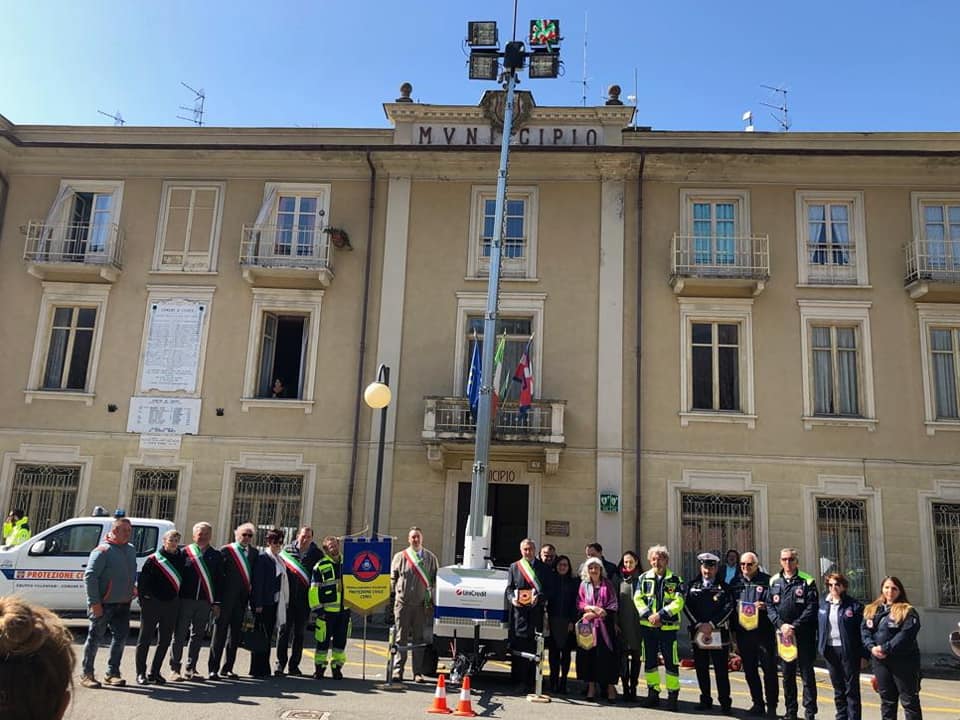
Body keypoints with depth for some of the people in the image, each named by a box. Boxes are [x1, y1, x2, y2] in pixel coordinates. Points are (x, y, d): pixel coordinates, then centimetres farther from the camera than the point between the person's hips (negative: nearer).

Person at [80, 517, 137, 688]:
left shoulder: (131, 550, 11)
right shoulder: (103, 551, -11)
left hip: (123, 604, 7)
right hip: (103, 604, -7)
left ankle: (112, 673, 19)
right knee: (95, 638, 2)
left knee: (121, 637, 8)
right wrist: (94, 602, -19)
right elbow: (89, 576, -15)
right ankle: (87, 674, 13)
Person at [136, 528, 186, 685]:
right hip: (152, 604, -4)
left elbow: (183, 579, 14)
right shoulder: (153, 560, -6)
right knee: (145, 640, 4)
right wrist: (144, 600, -7)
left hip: (171, 604, 4)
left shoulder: (182, 558, 6)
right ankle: (141, 673, 14)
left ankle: (155, 672, 20)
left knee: (165, 641, 9)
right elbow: (142, 581, -4)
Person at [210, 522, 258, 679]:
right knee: (220, 633, 2)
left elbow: (254, 575, 9)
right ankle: (213, 669, 7)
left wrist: (251, 592, -1)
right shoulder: (226, 551, -5)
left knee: (235, 635, 11)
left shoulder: (253, 552, 8)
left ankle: (226, 669, 20)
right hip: (226, 598, -5)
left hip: (242, 599, 5)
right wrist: (216, 597, -11)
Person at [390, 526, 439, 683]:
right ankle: (398, 670, 11)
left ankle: (418, 673, 12)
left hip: (422, 604, 1)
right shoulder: (400, 557, 5)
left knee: (419, 639, 5)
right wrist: (393, 596, 2)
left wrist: (432, 600, 1)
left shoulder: (430, 558, 6)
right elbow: (392, 578, 9)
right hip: (402, 603, 0)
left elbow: (436, 580, 8)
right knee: (401, 638, 4)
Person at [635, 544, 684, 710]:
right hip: (648, 626, 3)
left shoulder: (675, 579, 0)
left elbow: (678, 602, -9)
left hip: (668, 626, -3)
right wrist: (648, 616, -13)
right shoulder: (644, 578, 7)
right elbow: (638, 599, 1)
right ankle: (653, 693, 21)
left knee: (671, 662, 0)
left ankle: (673, 695, 11)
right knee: (649, 661, 9)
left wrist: (661, 614, -18)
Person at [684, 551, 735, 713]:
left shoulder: (724, 587, 4)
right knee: (701, 668, 8)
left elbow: (729, 608, -7)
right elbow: (687, 606, 1)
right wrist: (698, 625, -11)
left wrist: (711, 624, -14)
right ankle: (705, 699, 19)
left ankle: (725, 702, 7)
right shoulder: (693, 585, 10)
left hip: (719, 633, -3)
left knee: (721, 670, -1)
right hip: (698, 632, 3)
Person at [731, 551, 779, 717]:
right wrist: (732, 629, 11)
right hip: (743, 633, 4)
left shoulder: (767, 581, -3)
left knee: (769, 669, 0)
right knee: (749, 671, 11)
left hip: (764, 633, -4)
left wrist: (765, 606, -23)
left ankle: (771, 706, 10)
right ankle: (758, 703, 23)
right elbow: (730, 606, 14)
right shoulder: (736, 582, 9)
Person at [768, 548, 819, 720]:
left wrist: (794, 627, -16)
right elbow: (770, 606, 5)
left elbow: (811, 608, -11)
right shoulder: (774, 581, 8)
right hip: (783, 634, 4)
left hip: (804, 635, -4)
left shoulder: (807, 581, -4)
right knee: (787, 674, 12)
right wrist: (781, 625, -11)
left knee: (807, 673, 2)